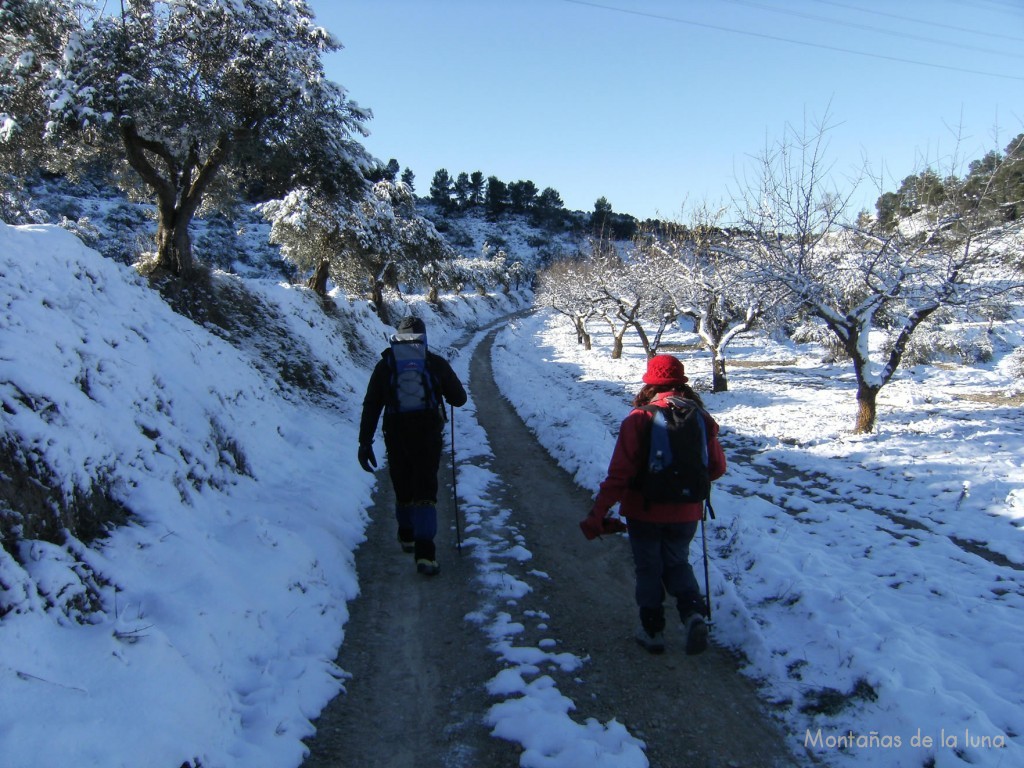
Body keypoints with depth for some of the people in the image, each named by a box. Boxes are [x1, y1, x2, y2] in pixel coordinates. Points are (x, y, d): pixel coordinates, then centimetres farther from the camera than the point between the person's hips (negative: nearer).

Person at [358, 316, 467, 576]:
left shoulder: (385, 364, 6)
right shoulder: (436, 363, 3)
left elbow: (371, 406, 1)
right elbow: (459, 399, 6)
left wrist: (365, 442, 3)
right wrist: (441, 388, 27)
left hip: (396, 437, 2)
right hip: (429, 435, -2)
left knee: (402, 488, 20)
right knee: (425, 491, -1)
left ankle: (407, 536, 38)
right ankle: (424, 552, -11)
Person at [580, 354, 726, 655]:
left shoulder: (639, 419, -16)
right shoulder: (701, 418, -5)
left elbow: (620, 473, -19)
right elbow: (717, 467, 4)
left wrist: (598, 514, -15)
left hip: (645, 511, -3)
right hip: (686, 513, 3)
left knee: (648, 569, 15)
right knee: (677, 563, 22)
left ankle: (653, 630, 21)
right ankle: (693, 613, 1)